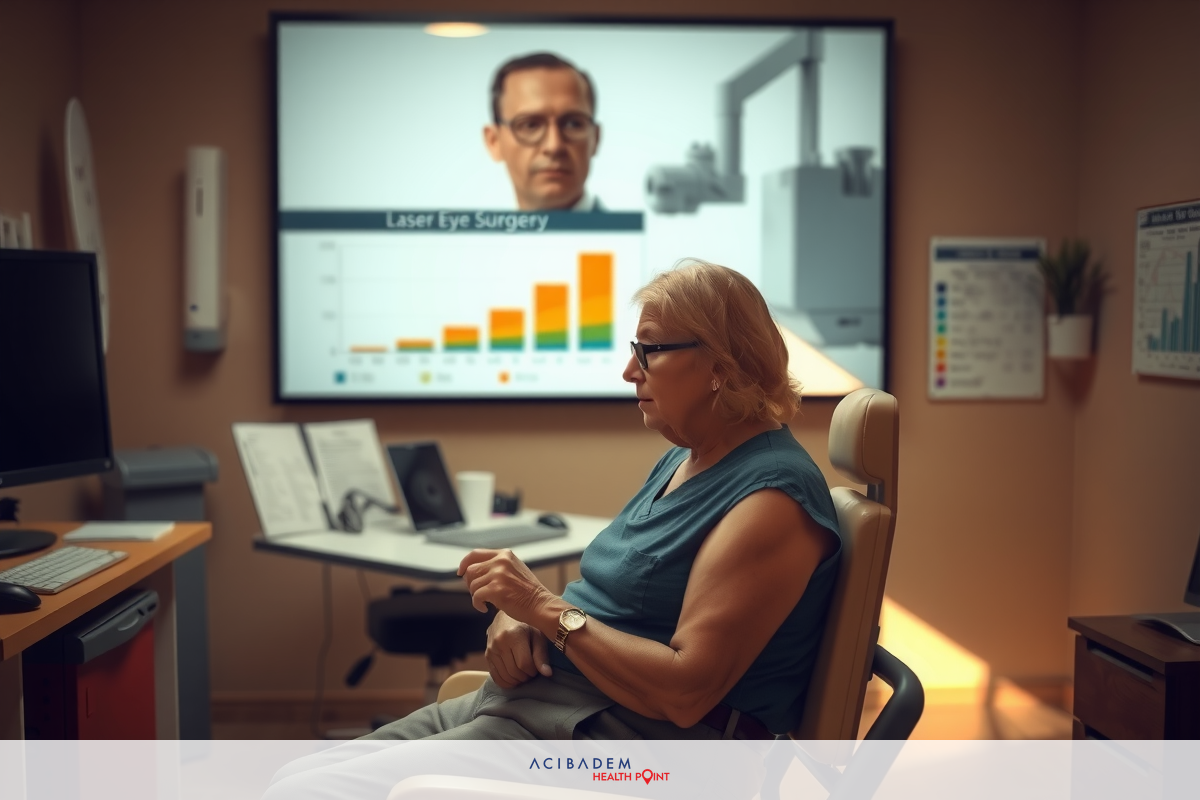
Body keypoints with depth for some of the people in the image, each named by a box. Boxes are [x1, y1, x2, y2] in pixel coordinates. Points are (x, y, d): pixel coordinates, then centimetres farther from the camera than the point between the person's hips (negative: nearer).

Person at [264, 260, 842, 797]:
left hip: (621, 736, -9)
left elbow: (685, 692, -23)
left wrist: (545, 607, -17)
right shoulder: (680, 461, 15)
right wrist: (517, 618, -3)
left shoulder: (771, 497, -17)